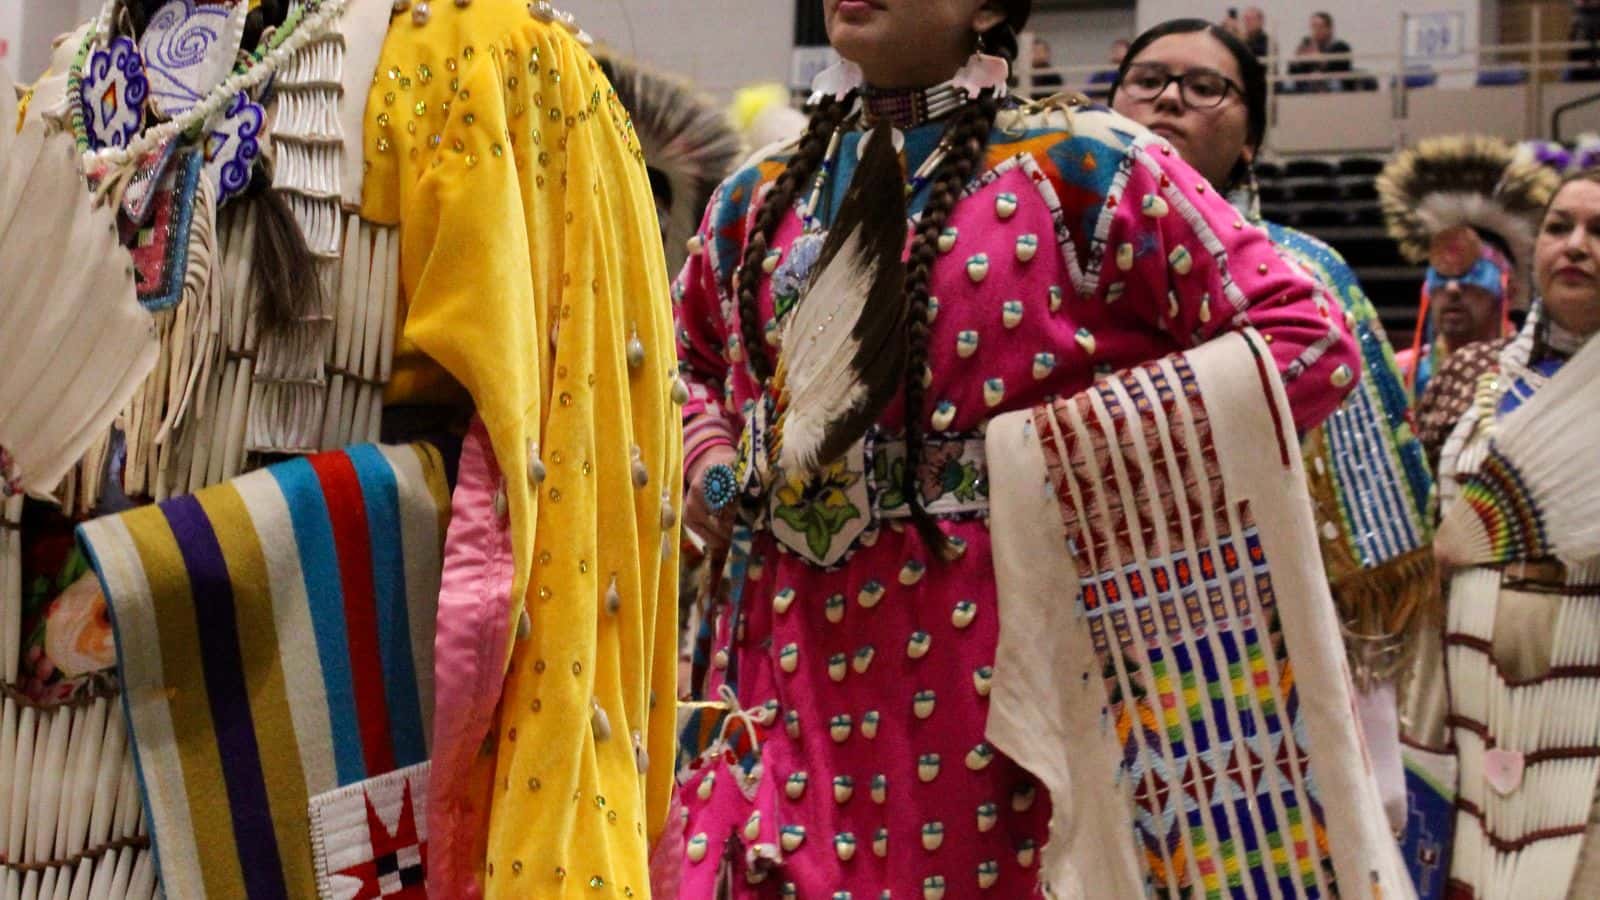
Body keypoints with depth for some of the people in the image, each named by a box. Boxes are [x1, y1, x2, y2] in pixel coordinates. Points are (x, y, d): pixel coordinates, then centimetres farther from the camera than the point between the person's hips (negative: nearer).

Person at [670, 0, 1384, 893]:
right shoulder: (760, 195, 12)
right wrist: (709, 460, 11)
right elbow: (691, 359, 32)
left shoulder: (1081, 167, -3)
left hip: (998, 648, -4)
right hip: (784, 657, 4)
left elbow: (1307, 339, -7)